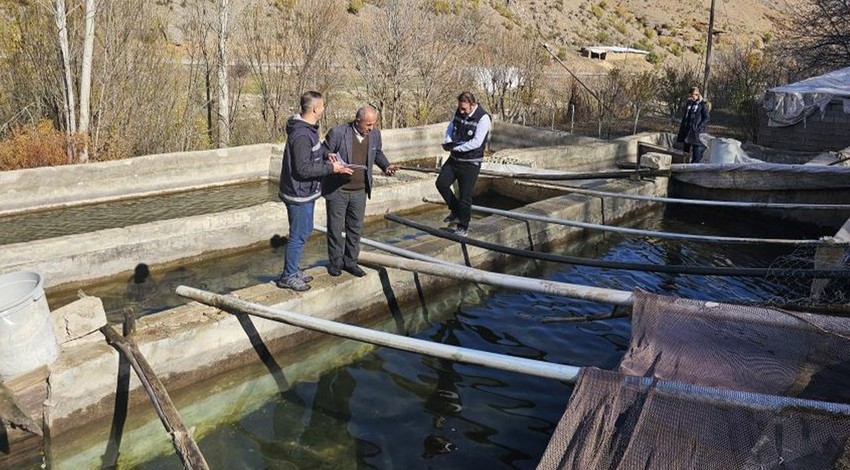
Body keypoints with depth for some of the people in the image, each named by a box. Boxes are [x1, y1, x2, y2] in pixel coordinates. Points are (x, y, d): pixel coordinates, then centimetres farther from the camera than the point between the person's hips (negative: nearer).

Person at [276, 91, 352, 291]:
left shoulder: (308, 129, 7)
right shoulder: (301, 135, -25)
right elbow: (304, 168, -27)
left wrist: (325, 154, 5)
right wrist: (331, 168, -20)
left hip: (305, 192, 10)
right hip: (299, 193, -10)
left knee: (305, 230, 20)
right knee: (298, 235, 1)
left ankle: (293, 270, 33)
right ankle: (288, 276, 14)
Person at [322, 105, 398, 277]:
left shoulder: (375, 134, -2)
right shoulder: (337, 133, -18)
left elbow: (377, 153, 16)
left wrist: (386, 166, -1)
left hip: (360, 191, 4)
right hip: (337, 190, -4)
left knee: (356, 228, 12)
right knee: (335, 228, 8)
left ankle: (350, 261, 28)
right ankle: (335, 262, 25)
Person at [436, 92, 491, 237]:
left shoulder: (483, 118, -18)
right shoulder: (459, 112, 2)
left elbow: (476, 142, -24)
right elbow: (450, 128, 16)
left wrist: (456, 148, -21)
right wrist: (448, 143, -4)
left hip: (471, 162, -7)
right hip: (454, 158, 7)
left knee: (465, 195, -2)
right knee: (441, 183, 2)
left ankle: (463, 227, 15)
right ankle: (456, 212, 21)